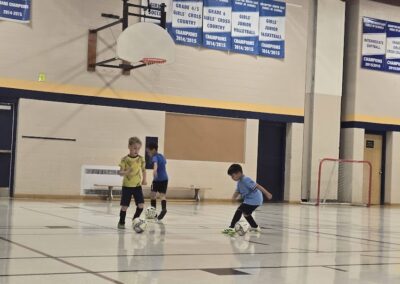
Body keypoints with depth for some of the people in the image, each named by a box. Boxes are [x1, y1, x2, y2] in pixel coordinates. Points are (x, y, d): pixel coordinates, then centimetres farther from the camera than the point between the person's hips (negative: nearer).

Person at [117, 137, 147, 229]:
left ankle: (135, 220, 18)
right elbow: (120, 172, -10)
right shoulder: (125, 159, -10)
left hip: (137, 185, 3)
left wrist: (144, 180, -1)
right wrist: (126, 172, -30)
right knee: (124, 206, 1)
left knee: (141, 205, -5)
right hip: (127, 186, -3)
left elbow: (143, 170, 12)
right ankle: (121, 222, 19)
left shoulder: (141, 159, 0)